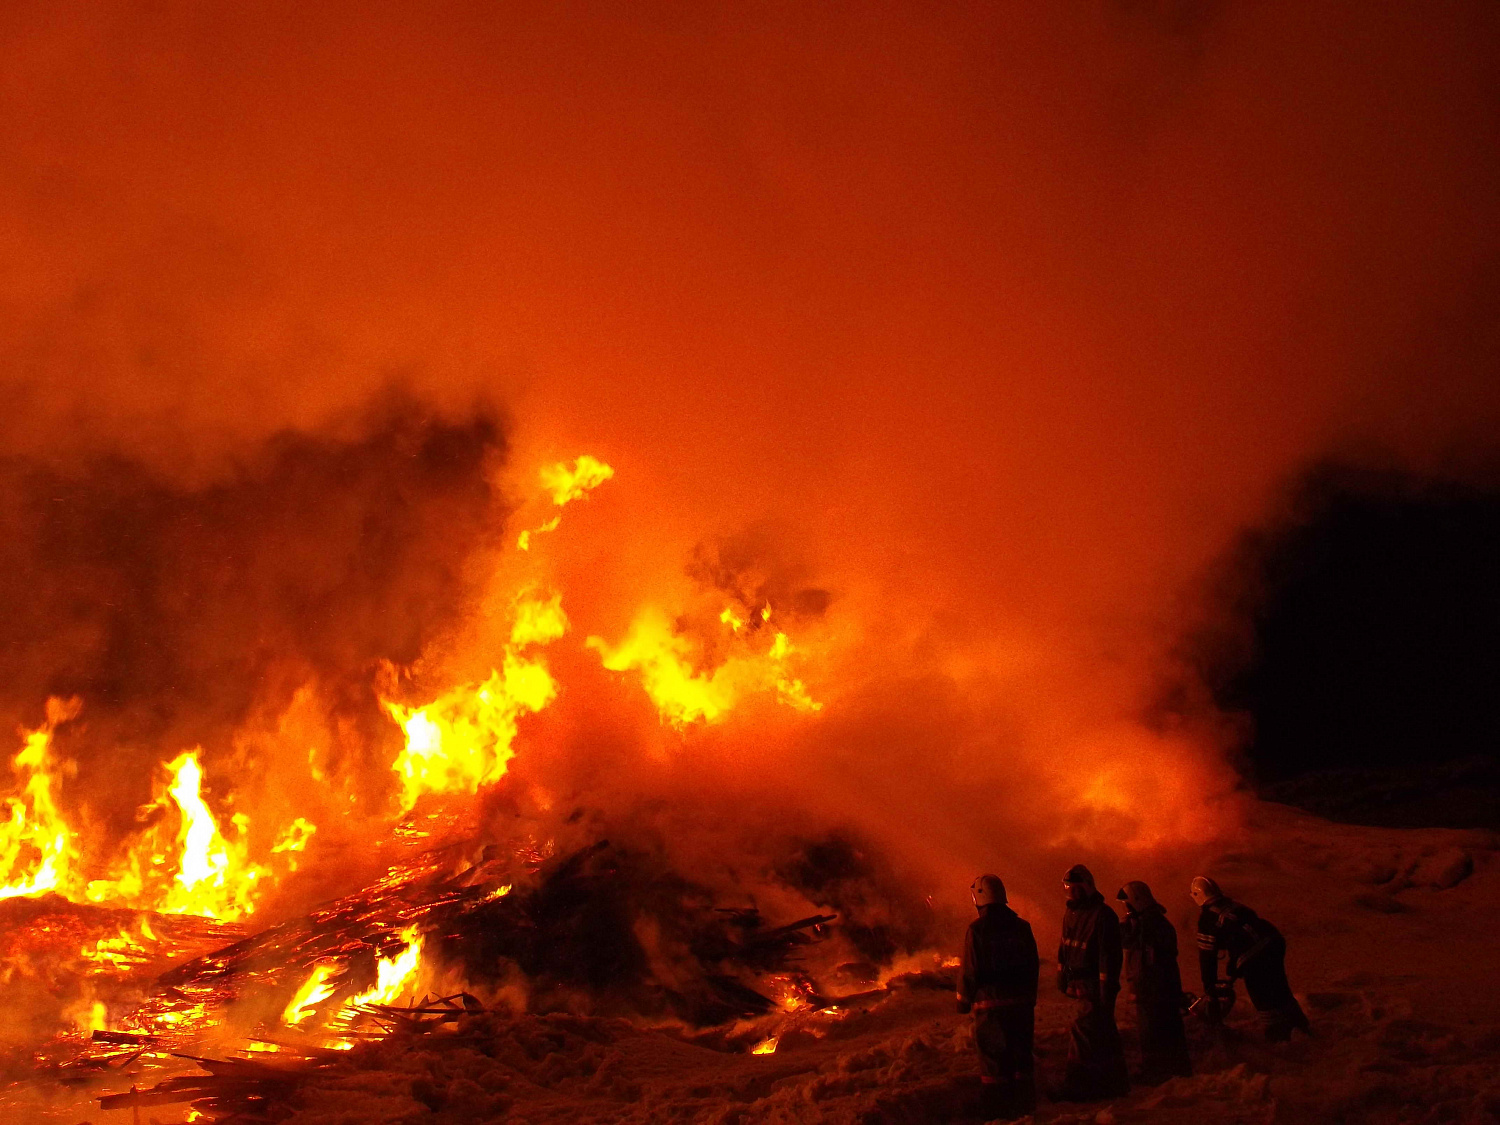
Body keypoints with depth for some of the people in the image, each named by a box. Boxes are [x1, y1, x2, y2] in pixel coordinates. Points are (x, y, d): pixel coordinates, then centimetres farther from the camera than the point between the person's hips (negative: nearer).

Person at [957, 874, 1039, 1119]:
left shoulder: (977, 929, -12)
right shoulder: (1021, 926, 3)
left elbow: (969, 970, -10)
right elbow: (1033, 965, 10)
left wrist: (964, 1000, 4)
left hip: (990, 1002, -4)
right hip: (1022, 1002, 5)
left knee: (994, 1057, 3)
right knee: (1022, 1054, 13)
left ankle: (999, 1109, 5)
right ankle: (1025, 1105, 18)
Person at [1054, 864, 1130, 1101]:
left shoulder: (1102, 915, -17)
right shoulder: (1071, 913, 10)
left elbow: (1109, 955, -19)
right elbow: (1065, 948, 19)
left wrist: (1106, 989, -21)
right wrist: (1063, 977, 18)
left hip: (1095, 984, -9)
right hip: (1080, 983, 9)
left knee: (1084, 1028, -10)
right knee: (1103, 1032, 16)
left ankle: (1077, 1085, -7)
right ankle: (1115, 1080, 26)